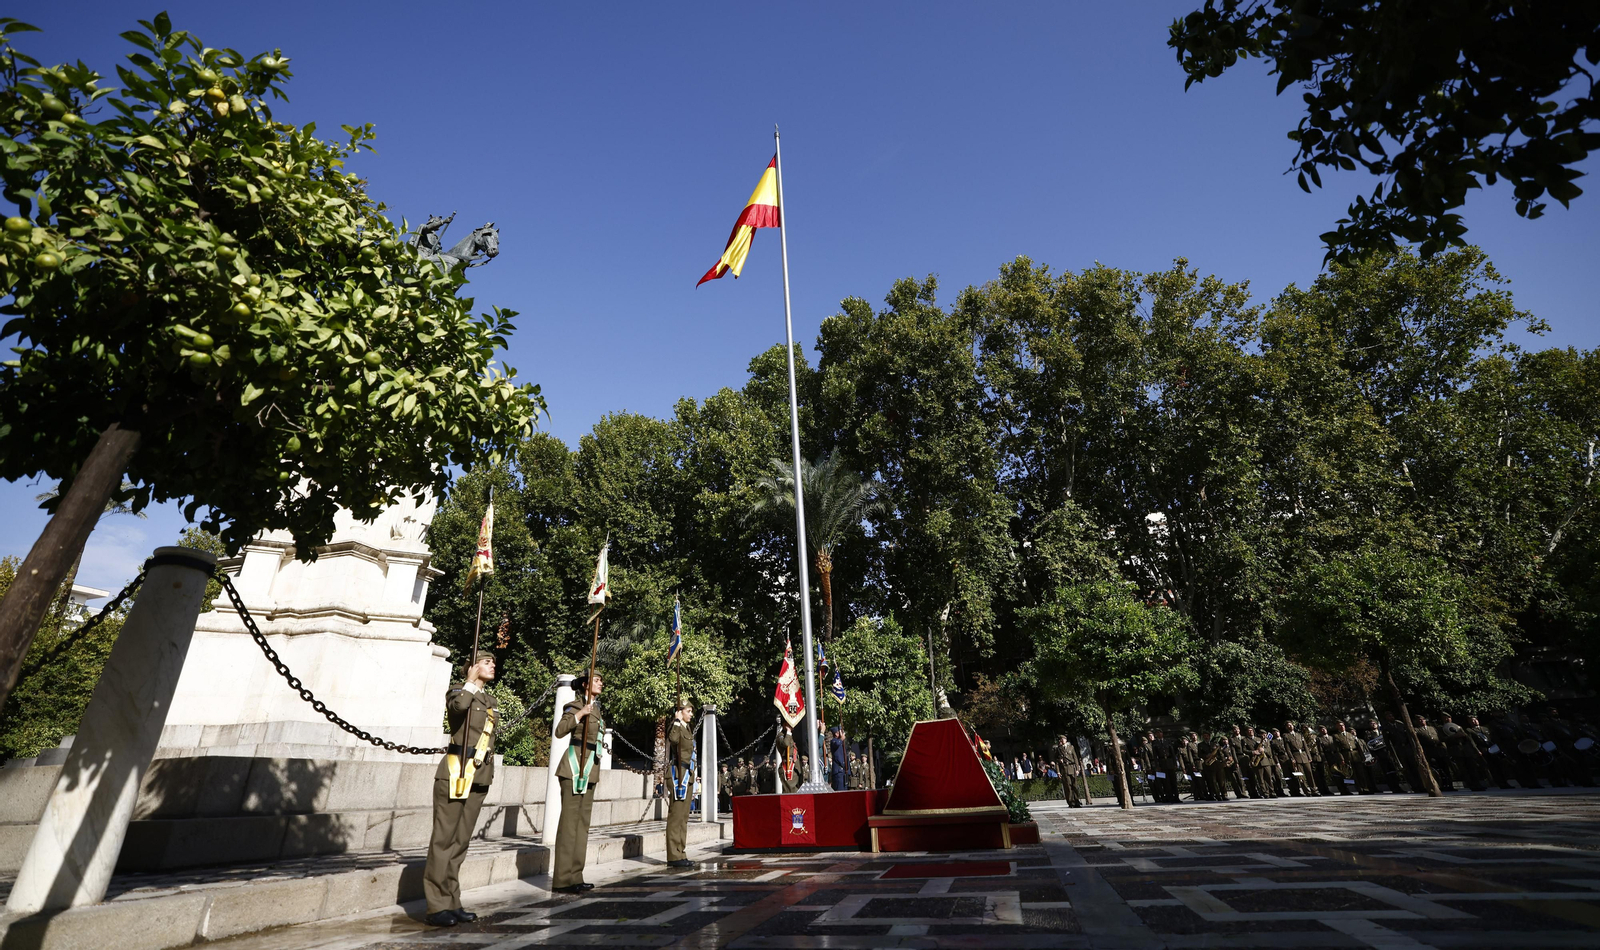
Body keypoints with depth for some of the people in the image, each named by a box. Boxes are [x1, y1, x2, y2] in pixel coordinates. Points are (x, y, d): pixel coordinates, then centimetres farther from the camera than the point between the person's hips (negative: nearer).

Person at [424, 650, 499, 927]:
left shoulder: (491, 702, 16)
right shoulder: (457, 691, -3)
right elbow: (458, 706, -28)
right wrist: (471, 680, -14)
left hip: (480, 777, 7)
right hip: (455, 772, -6)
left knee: (461, 841, 10)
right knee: (444, 839, -3)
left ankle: (451, 903, 17)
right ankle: (437, 907, 4)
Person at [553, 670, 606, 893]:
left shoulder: (596, 708, 17)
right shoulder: (576, 705, -5)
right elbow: (559, 731, -19)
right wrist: (580, 713, -26)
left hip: (590, 769, 8)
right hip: (575, 766, -8)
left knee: (583, 822, 9)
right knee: (570, 820, -7)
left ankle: (575, 875, 15)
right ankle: (563, 878, -2)